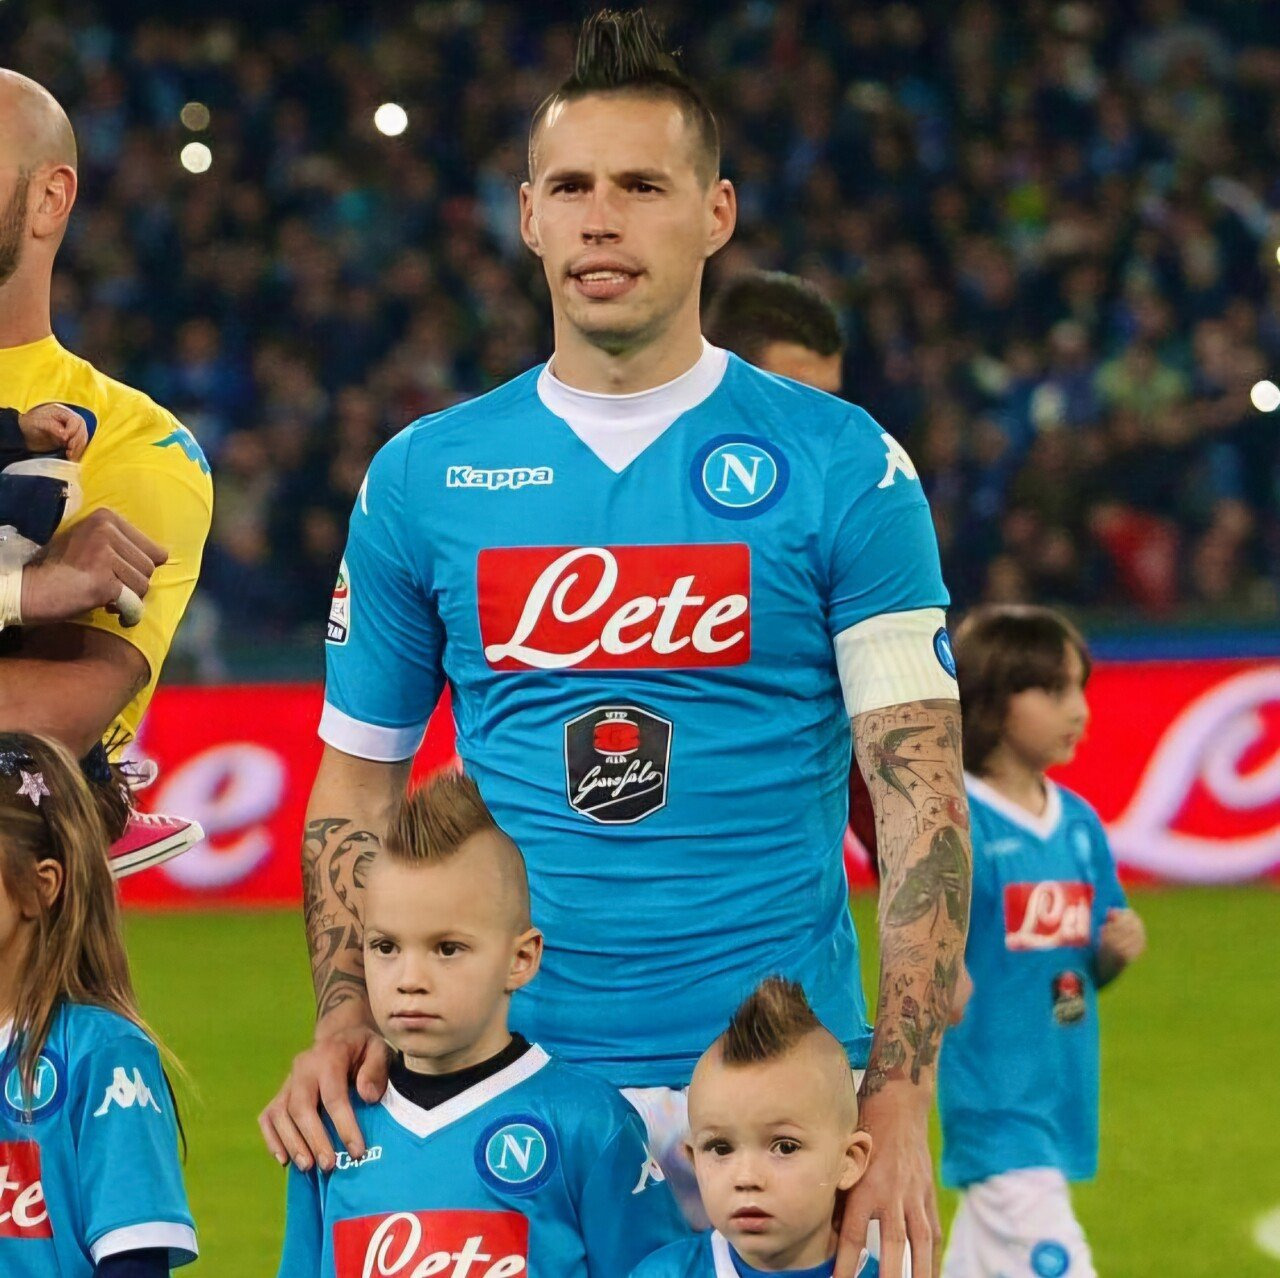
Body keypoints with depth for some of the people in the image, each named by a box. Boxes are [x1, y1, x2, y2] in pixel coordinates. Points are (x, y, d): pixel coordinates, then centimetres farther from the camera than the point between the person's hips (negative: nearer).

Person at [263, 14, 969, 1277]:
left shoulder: (841, 466, 0)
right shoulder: (423, 476, 7)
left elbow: (919, 795, -3)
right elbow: (356, 783, 13)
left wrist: (900, 1099, -13)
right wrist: (345, 1024, -4)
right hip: (509, 1069, 2)